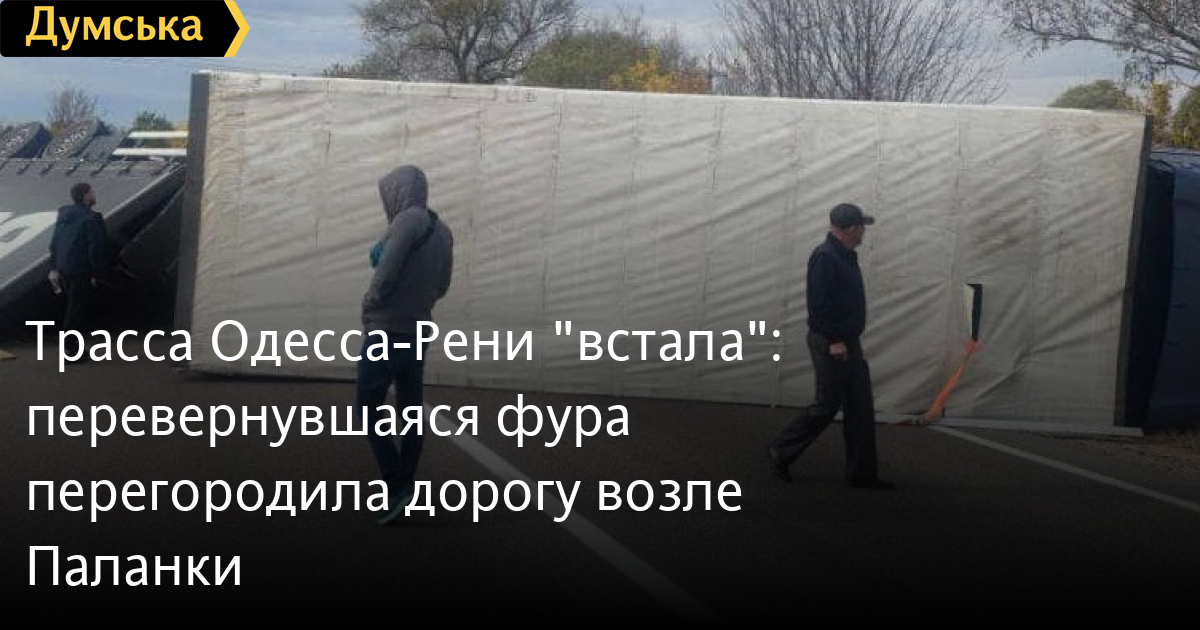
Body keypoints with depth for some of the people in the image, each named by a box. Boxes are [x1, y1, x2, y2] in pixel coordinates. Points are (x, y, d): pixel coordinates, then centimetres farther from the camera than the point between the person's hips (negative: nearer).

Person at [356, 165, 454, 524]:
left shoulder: (408, 220, -14)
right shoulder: (441, 231, 11)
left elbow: (387, 270, -22)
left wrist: (372, 302, -6)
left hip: (388, 330, -8)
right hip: (418, 330, 9)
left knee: (367, 408, -5)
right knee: (411, 410, 8)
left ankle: (397, 485, -13)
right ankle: (403, 488, 11)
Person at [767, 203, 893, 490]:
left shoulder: (846, 256, 13)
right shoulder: (825, 257, -18)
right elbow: (820, 304, -23)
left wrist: (848, 339, 19)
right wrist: (834, 340, -23)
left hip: (848, 343, 10)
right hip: (831, 344, -10)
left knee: (861, 407, 8)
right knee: (826, 406, -4)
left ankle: (861, 471, 13)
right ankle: (779, 451, 11)